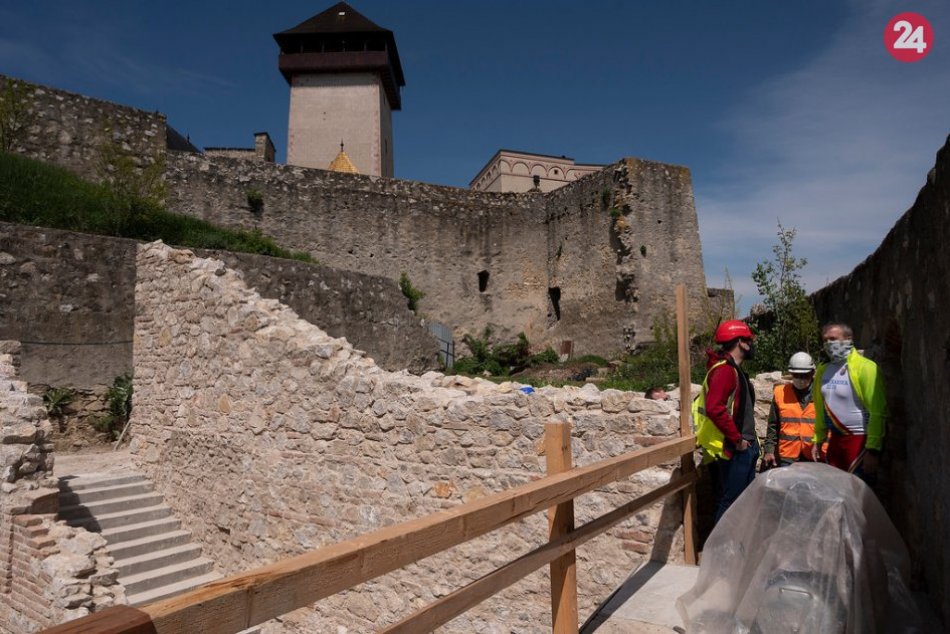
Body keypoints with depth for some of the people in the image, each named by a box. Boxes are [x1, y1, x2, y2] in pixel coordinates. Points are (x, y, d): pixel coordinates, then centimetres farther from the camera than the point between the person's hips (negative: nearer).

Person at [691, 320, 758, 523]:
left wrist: (748, 439, 15)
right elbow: (714, 408, -28)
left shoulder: (733, 370, 17)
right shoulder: (724, 370, -16)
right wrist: (737, 439, -20)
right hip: (733, 451, -11)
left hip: (743, 449, 11)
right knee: (730, 503, -6)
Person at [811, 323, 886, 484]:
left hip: (860, 440, -6)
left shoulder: (865, 368, -13)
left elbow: (878, 412, -17)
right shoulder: (823, 370, 8)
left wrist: (873, 451, -20)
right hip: (835, 439, 6)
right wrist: (818, 441, 12)